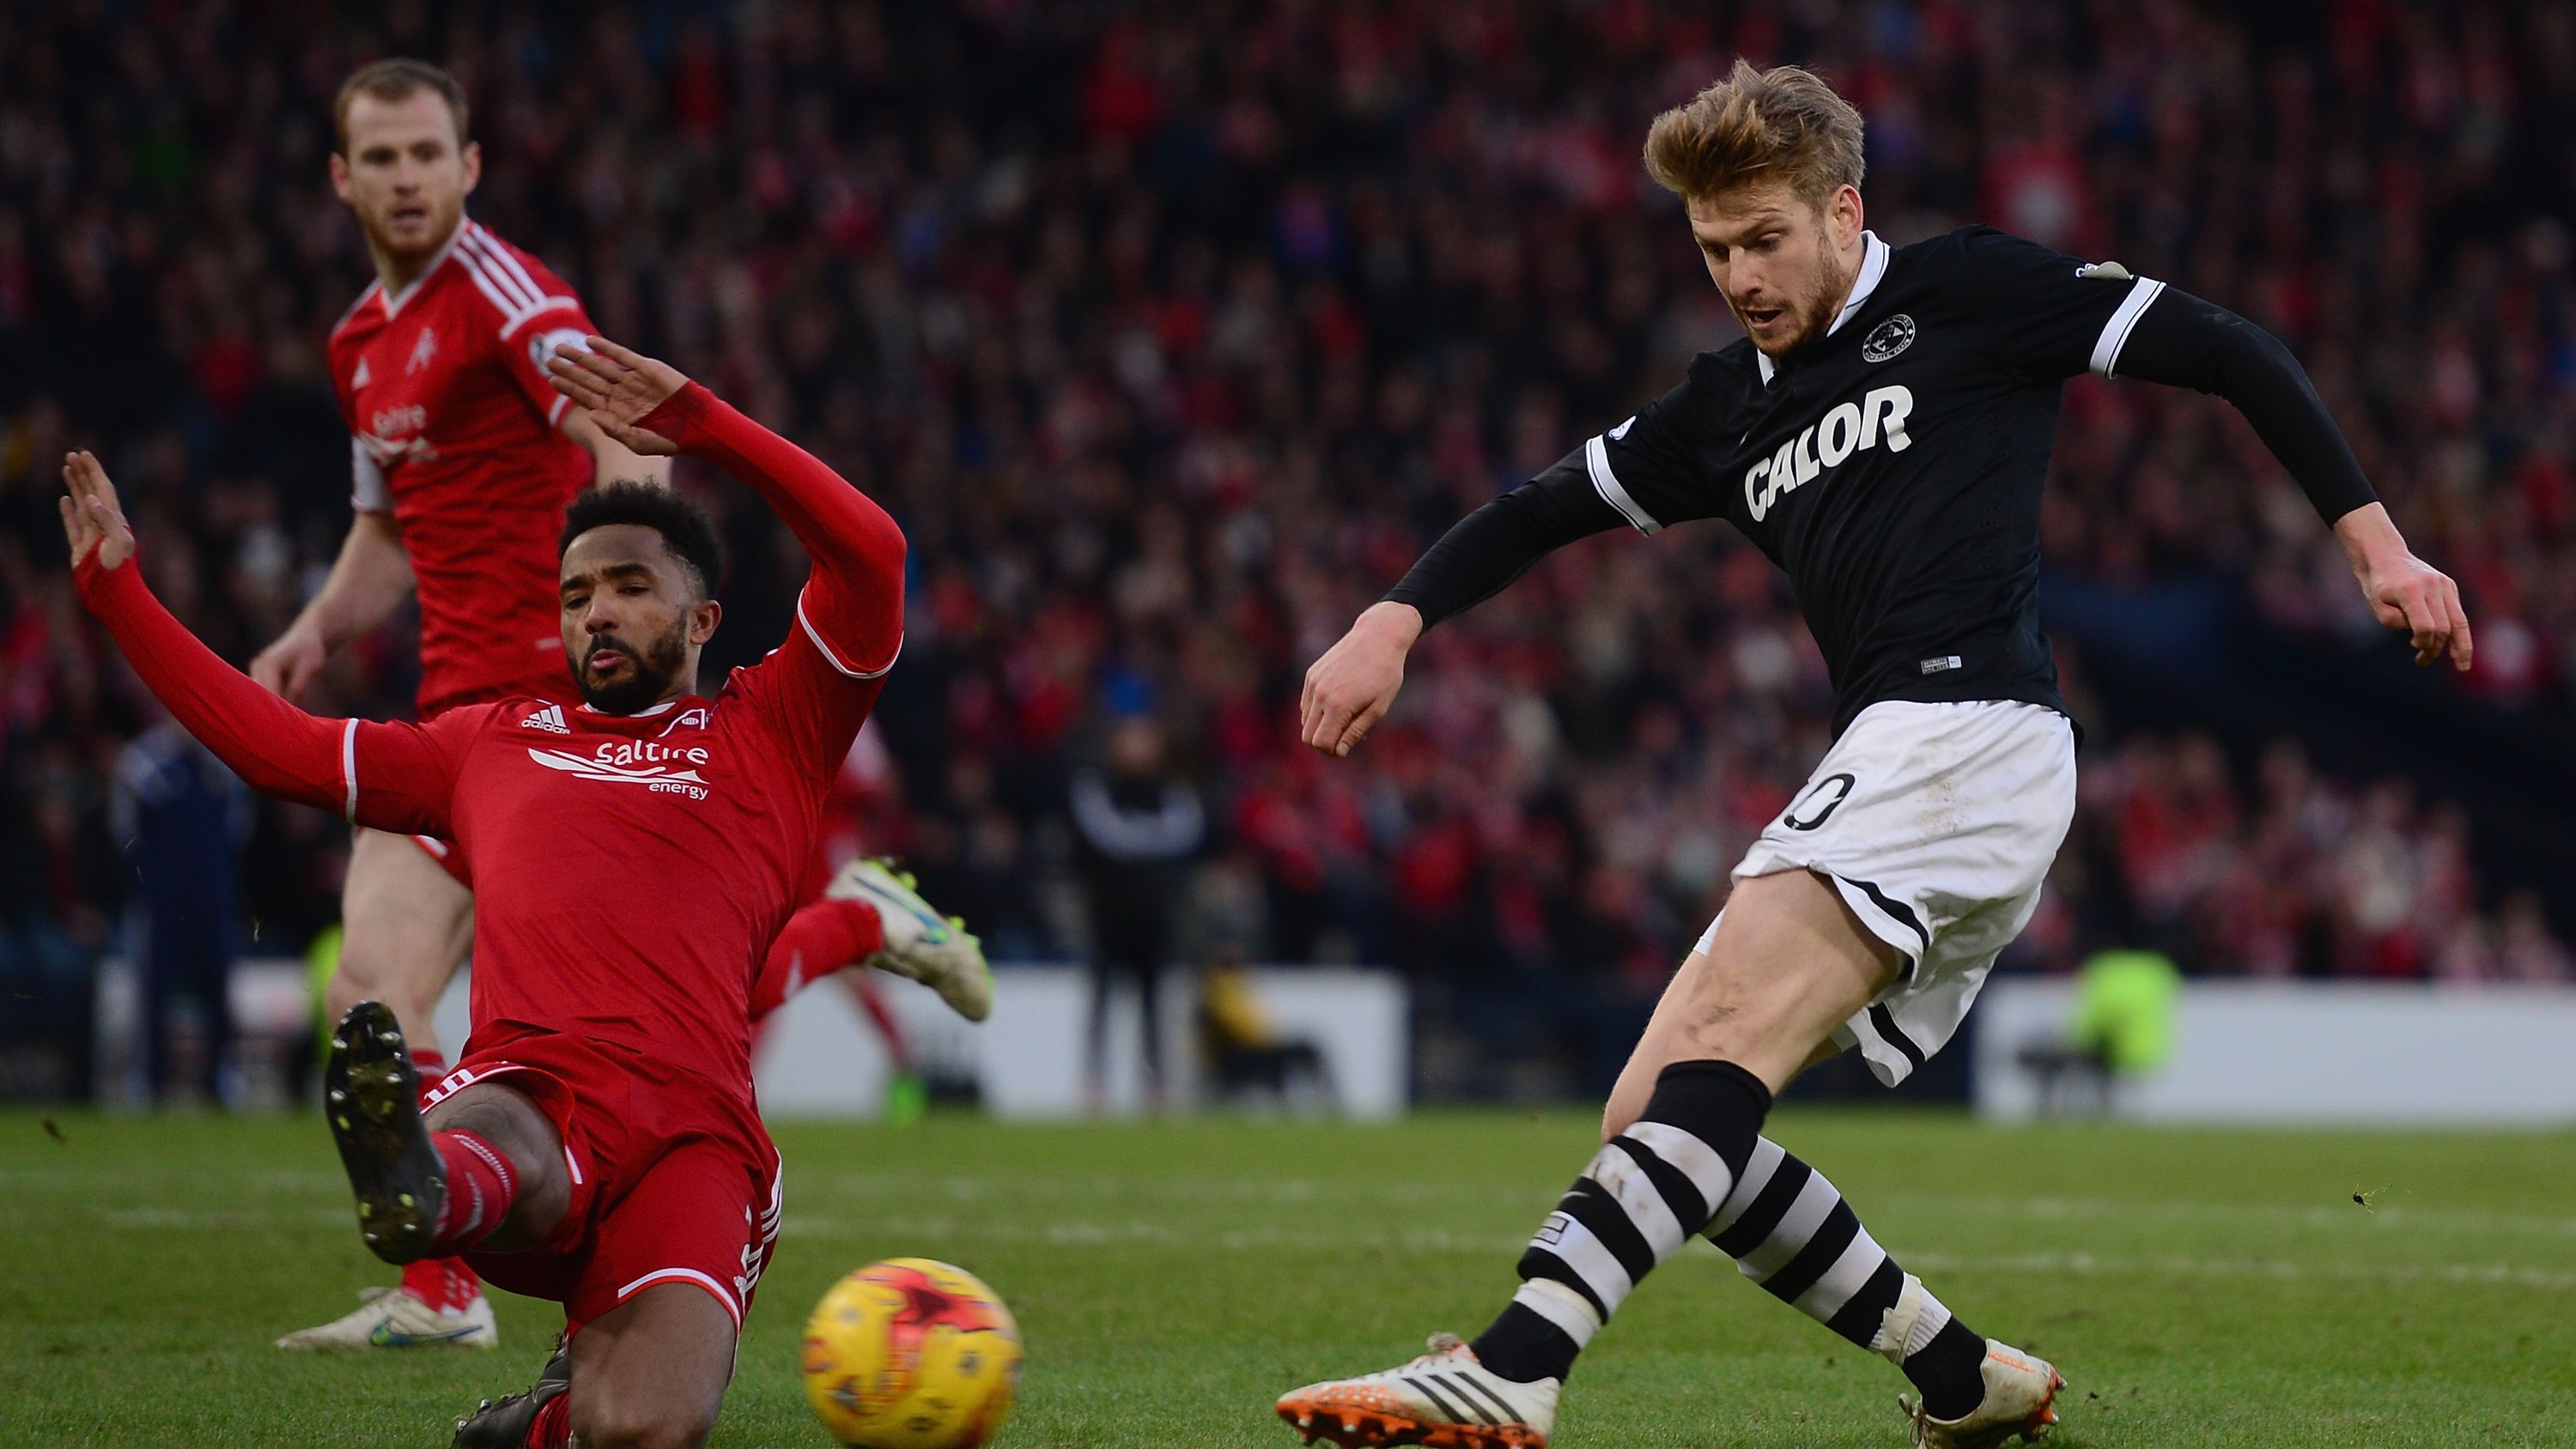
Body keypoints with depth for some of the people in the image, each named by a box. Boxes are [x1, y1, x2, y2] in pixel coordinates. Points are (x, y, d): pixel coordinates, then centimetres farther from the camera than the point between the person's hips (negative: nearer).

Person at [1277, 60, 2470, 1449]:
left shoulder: (1964, 292, 5)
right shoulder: (1733, 401, 24)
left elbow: (2227, 353, 5)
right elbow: (1553, 504, 31)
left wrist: (2373, 541, -2)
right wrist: (1399, 615, 14)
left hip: (1969, 725, -9)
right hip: (1885, 768, 9)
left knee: (1723, 1037, -26)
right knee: (1651, 1125, 1)